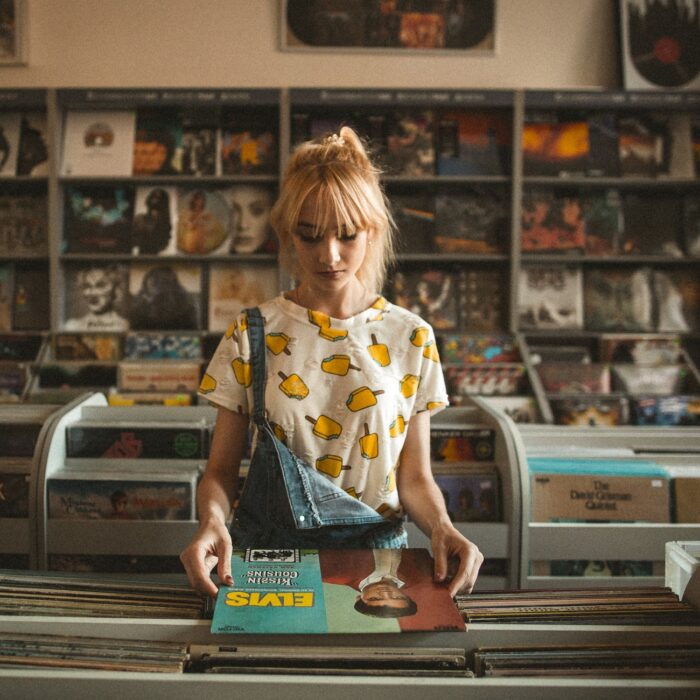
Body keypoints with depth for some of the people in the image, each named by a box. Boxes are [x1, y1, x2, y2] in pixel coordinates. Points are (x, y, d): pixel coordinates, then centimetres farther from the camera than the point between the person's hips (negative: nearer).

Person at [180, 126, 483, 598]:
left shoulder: (411, 339, 4)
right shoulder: (253, 335, 2)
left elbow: (414, 477, 7)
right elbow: (221, 470, 4)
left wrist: (441, 527, -13)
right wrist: (212, 520, -18)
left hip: (376, 548, 1)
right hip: (266, 555, 0)